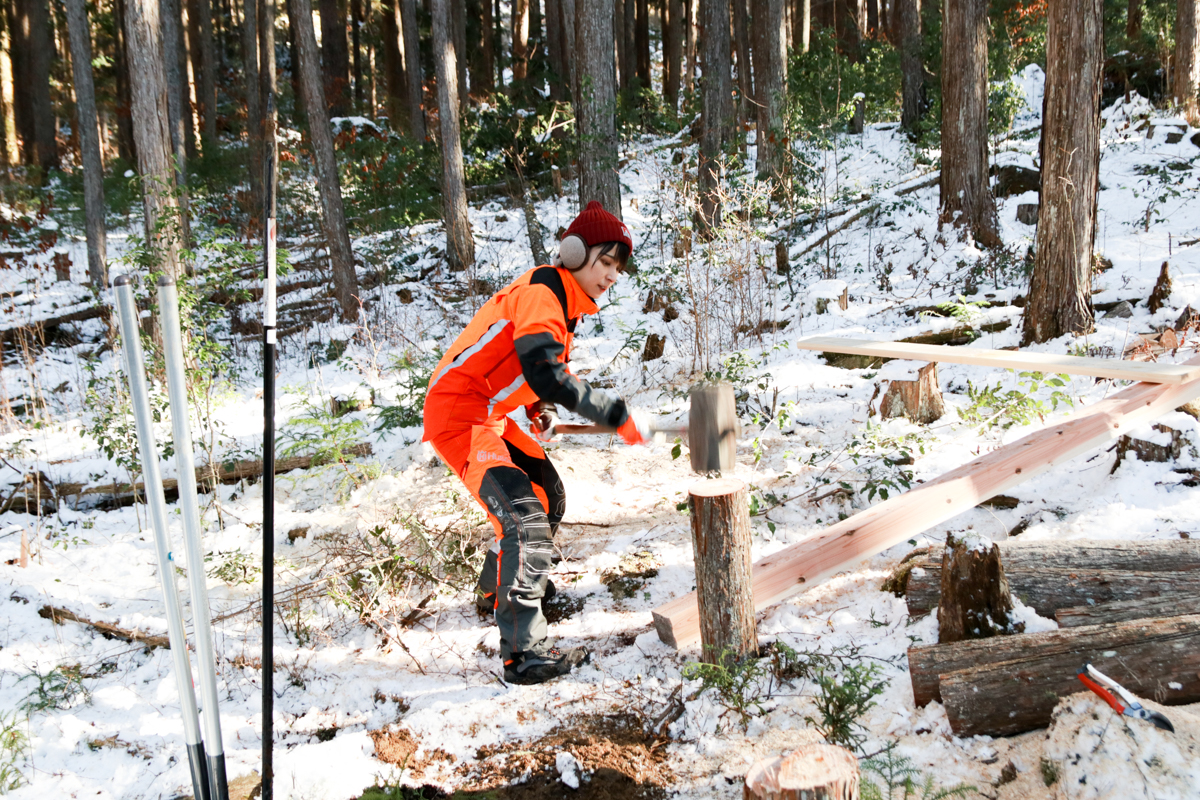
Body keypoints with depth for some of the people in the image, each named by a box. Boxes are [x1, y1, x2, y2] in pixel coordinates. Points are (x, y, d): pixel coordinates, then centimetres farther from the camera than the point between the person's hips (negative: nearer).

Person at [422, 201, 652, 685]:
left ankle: (499, 589, 40)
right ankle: (523, 654, -22)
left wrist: (540, 410, 6)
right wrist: (618, 416, -31)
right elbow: (545, 373, -32)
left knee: (548, 496, 20)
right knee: (524, 517, -20)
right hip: (457, 414, -10)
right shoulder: (540, 293, -18)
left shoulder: (564, 303, 14)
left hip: (488, 417, 10)